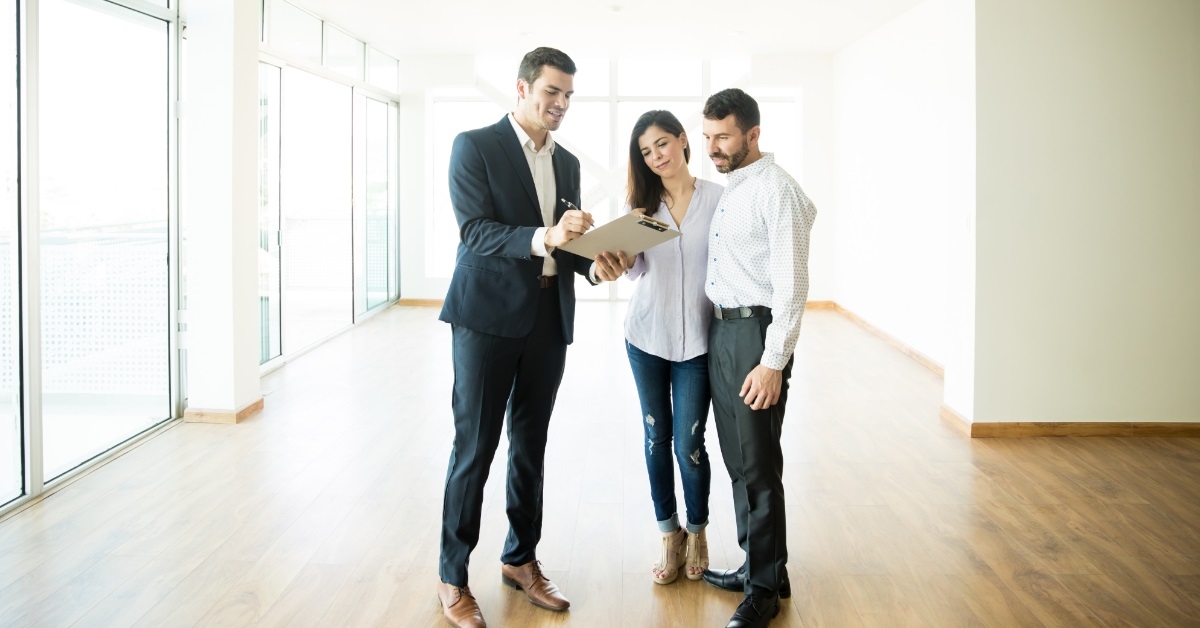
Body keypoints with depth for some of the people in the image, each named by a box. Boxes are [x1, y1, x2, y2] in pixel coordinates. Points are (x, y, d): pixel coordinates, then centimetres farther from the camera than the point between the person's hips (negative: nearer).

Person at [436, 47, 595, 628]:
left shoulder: (567, 162, 14)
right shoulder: (475, 146, -5)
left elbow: (565, 241, 15)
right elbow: (475, 231, -16)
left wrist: (595, 261, -7)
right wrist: (543, 237, -31)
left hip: (548, 318, 6)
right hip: (489, 315, -6)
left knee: (531, 445, 14)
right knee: (474, 449, 0)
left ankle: (521, 559, 29)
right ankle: (453, 578, 13)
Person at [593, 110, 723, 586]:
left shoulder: (719, 198, -3)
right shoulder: (643, 203, 5)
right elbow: (637, 267, -7)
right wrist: (615, 262, -30)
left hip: (697, 340, -3)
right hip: (646, 336, 3)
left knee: (689, 444, -1)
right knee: (656, 438, 9)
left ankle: (697, 533, 23)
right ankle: (669, 535, 24)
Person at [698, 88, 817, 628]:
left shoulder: (777, 190, -12)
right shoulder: (728, 189, 15)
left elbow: (791, 283, -17)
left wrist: (773, 362, -20)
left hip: (756, 331, -9)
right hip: (719, 332, 9)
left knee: (757, 464, -2)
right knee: (737, 458, 15)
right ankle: (754, 563, 29)